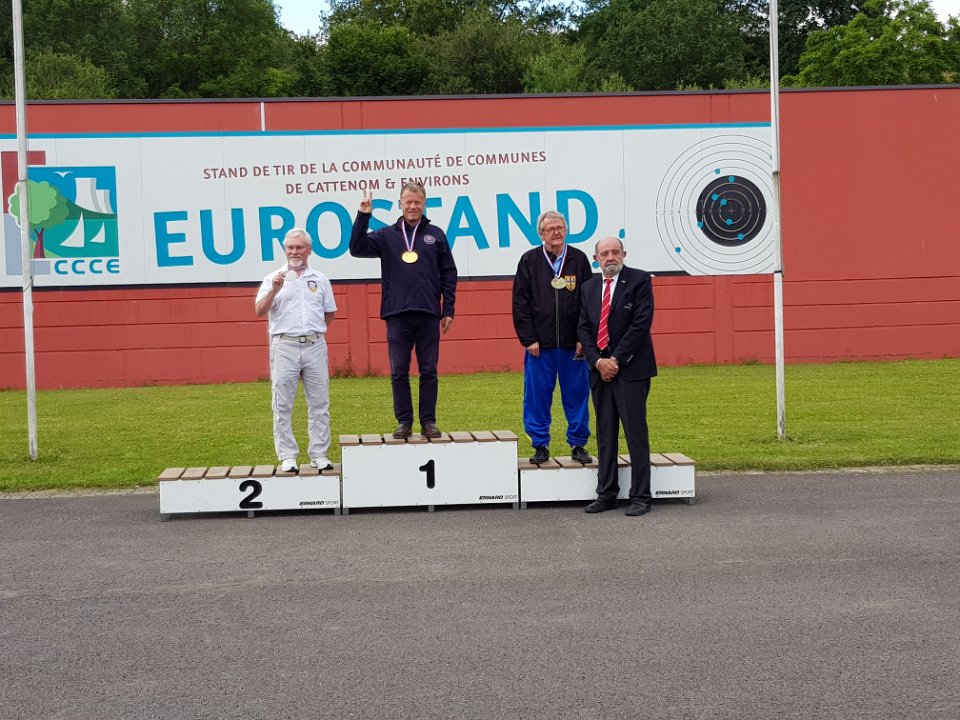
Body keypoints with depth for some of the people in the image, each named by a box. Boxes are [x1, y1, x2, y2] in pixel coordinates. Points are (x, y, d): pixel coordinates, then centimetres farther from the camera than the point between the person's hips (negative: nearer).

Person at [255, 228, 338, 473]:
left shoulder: (320, 279, 13)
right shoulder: (273, 279, 6)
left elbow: (330, 313, 22)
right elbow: (260, 311, -6)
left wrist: (314, 331, 14)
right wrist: (274, 290, -18)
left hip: (315, 346, 2)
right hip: (284, 346, -2)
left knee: (320, 404, 3)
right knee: (283, 405, -1)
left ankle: (319, 455, 9)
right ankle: (287, 457, 4)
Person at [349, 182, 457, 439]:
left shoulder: (435, 235, 9)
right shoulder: (387, 235, 9)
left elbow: (449, 274, 9)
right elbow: (357, 249, -4)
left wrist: (448, 310, 3)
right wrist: (363, 216, -12)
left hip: (428, 315, 0)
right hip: (397, 315, 0)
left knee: (429, 371, 4)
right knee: (399, 372, 3)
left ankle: (428, 421, 11)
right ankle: (404, 421, 11)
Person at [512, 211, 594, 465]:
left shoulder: (579, 260, 5)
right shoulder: (529, 261, 3)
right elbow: (520, 303, 2)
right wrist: (528, 339, -5)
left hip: (573, 344, 1)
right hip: (540, 343, 0)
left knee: (577, 394, 5)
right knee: (537, 396, 3)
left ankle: (578, 444, 16)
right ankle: (540, 445, 13)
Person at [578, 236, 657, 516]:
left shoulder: (639, 280, -3)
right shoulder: (589, 287, 14)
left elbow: (641, 323, -11)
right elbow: (584, 328, 11)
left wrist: (616, 360, -13)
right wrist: (597, 361, -4)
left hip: (630, 368, -5)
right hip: (600, 369, 5)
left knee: (636, 434, -4)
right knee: (605, 435, 8)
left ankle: (640, 497, 1)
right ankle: (606, 494, 15)